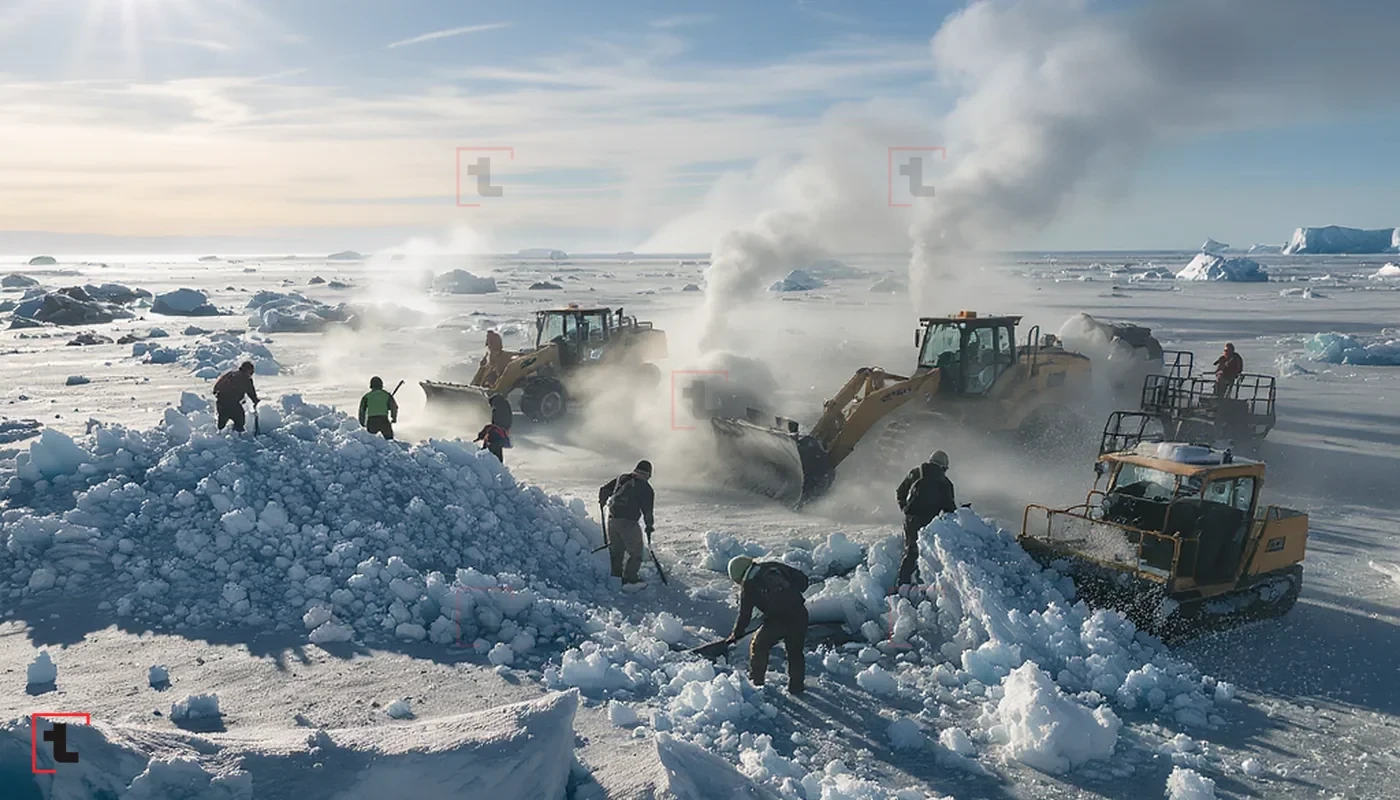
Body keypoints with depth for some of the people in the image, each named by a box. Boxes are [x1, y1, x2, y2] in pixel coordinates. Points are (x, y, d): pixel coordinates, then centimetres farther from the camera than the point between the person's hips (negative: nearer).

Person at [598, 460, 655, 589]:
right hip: (629, 523, -5)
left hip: (612, 520, 5)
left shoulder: (621, 478, 12)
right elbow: (647, 510, -2)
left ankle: (615, 577, 21)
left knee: (616, 550, 19)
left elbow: (604, 489, 15)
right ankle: (629, 579, -3)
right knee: (635, 553, 4)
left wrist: (602, 501, 34)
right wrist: (649, 526, 12)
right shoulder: (646, 488, -1)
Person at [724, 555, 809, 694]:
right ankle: (796, 685, 23)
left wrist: (736, 635, 25)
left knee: (759, 646, 22)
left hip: (777, 620, -3)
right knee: (795, 652, 22)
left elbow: (744, 614, 11)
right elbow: (802, 578, 15)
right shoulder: (773, 566, 14)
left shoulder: (748, 585, 5)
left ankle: (756, 680, 30)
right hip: (799, 614, 4)